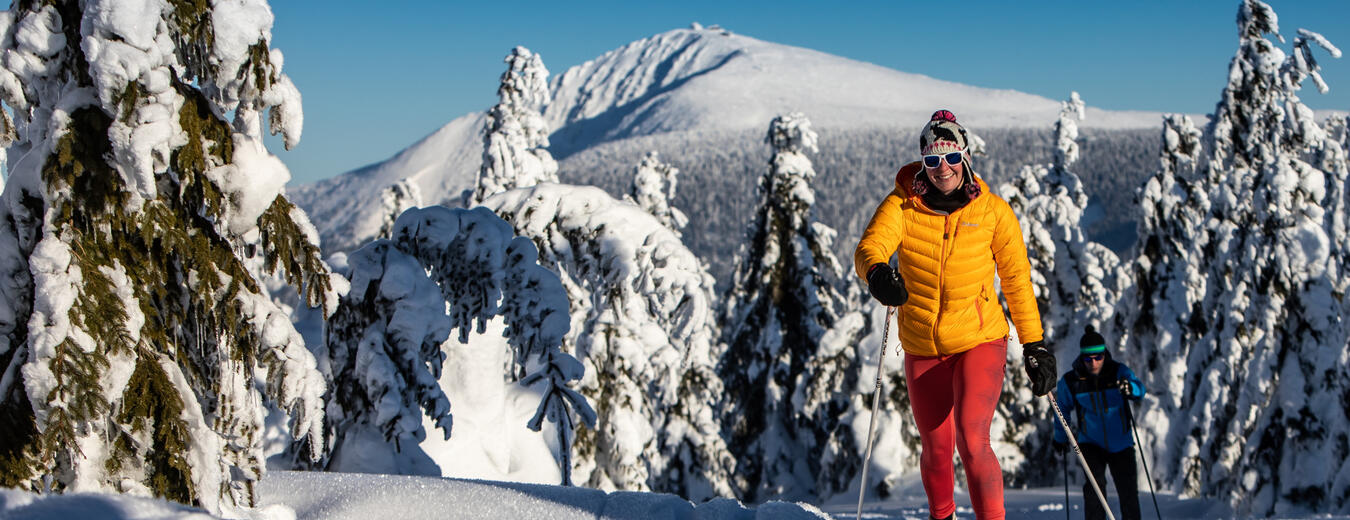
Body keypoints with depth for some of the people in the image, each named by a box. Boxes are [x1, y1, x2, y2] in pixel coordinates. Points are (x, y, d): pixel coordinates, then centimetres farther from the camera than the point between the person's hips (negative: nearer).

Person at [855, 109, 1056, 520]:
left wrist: (1035, 346, 0)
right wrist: (877, 271, -48)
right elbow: (870, 246, -24)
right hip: (922, 348, 2)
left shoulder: (992, 211, -6)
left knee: (972, 441, -21)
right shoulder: (902, 205, -7)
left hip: (980, 340, -2)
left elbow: (1017, 281, 0)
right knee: (935, 448, 16)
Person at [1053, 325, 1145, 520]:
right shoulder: (1070, 381, -10)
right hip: (1091, 443, -1)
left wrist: (1130, 388, -53)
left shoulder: (1118, 371, -12)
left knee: (1128, 490, 1)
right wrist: (1060, 437, 18)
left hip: (1121, 443, 1)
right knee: (1094, 484, -19)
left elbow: (1139, 388, -29)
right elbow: (1063, 409, 8)